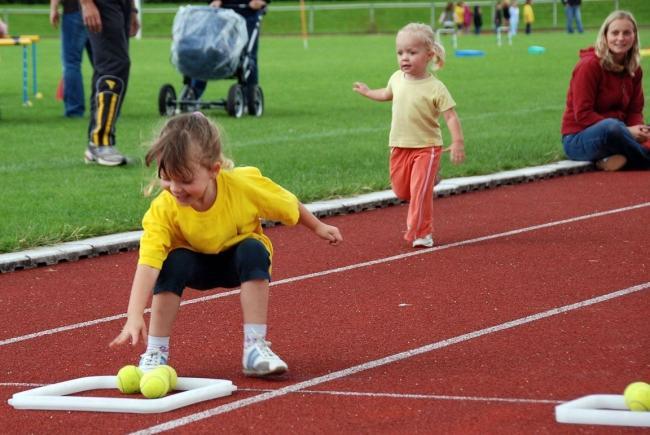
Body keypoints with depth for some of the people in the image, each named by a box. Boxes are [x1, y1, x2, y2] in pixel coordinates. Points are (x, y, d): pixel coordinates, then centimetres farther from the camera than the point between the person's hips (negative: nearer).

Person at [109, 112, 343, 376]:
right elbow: (147, 263, -40)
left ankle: (255, 348, -26)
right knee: (174, 263, -31)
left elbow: (288, 205, -10)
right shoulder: (163, 210, -32)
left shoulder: (244, 185, -30)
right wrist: (134, 317, -51)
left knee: (254, 251, -31)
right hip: (196, 265, 0)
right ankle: (155, 352, -18)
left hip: (239, 262, 1)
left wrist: (318, 228, 5)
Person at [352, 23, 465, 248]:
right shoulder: (397, 78, -1)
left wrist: (457, 142, -27)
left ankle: (421, 234, 3)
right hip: (400, 146, 6)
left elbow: (450, 116, -18)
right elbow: (387, 94, 23)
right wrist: (367, 92, 36)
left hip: (426, 147, -6)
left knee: (420, 191, -8)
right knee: (401, 189, 13)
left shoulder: (435, 88, -18)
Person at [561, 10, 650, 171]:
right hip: (578, 138, -6)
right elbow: (582, 115, -18)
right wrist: (626, 131, -24)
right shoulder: (589, 66, -13)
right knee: (611, 126, -41)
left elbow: (635, 111, 9)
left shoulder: (634, 70, 7)